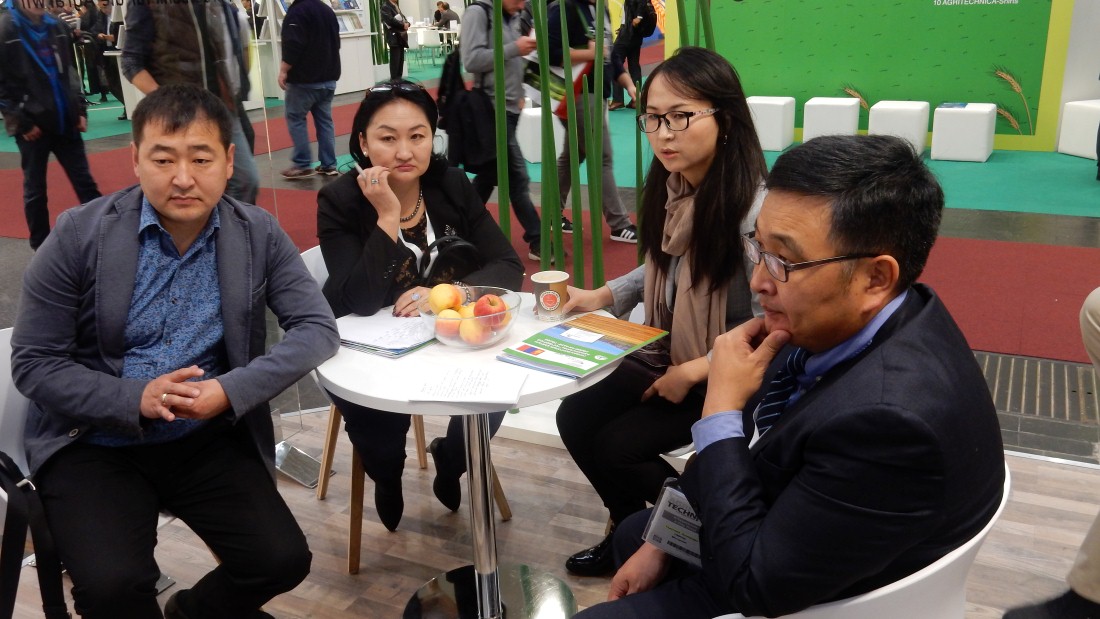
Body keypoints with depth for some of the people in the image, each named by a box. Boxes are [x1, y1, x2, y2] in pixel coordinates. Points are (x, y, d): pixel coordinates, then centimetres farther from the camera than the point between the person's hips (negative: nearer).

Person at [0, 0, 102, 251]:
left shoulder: (57, 27, 9)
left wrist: (80, 109, 8)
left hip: (65, 121, 4)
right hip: (32, 125, -4)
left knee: (85, 183, 6)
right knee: (35, 190, 8)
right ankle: (42, 247, 19)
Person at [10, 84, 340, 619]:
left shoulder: (259, 233, -4)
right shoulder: (80, 233, -9)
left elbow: (317, 328, -6)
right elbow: (33, 364, -5)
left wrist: (231, 391, -21)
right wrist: (135, 399, -22)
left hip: (208, 437, 2)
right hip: (93, 443, -2)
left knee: (282, 560, -13)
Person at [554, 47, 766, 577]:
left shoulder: (755, 209, -27)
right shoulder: (669, 189, -3)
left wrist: (693, 373, -20)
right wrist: (601, 297, 1)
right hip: (665, 357, 8)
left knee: (616, 445, -13)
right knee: (576, 418, -1)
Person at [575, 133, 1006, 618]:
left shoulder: (889, 415, -39)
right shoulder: (834, 323, -14)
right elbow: (753, 448, 1)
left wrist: (721, 409, -27)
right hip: (774, 533, 8)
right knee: (632, 534, 26)